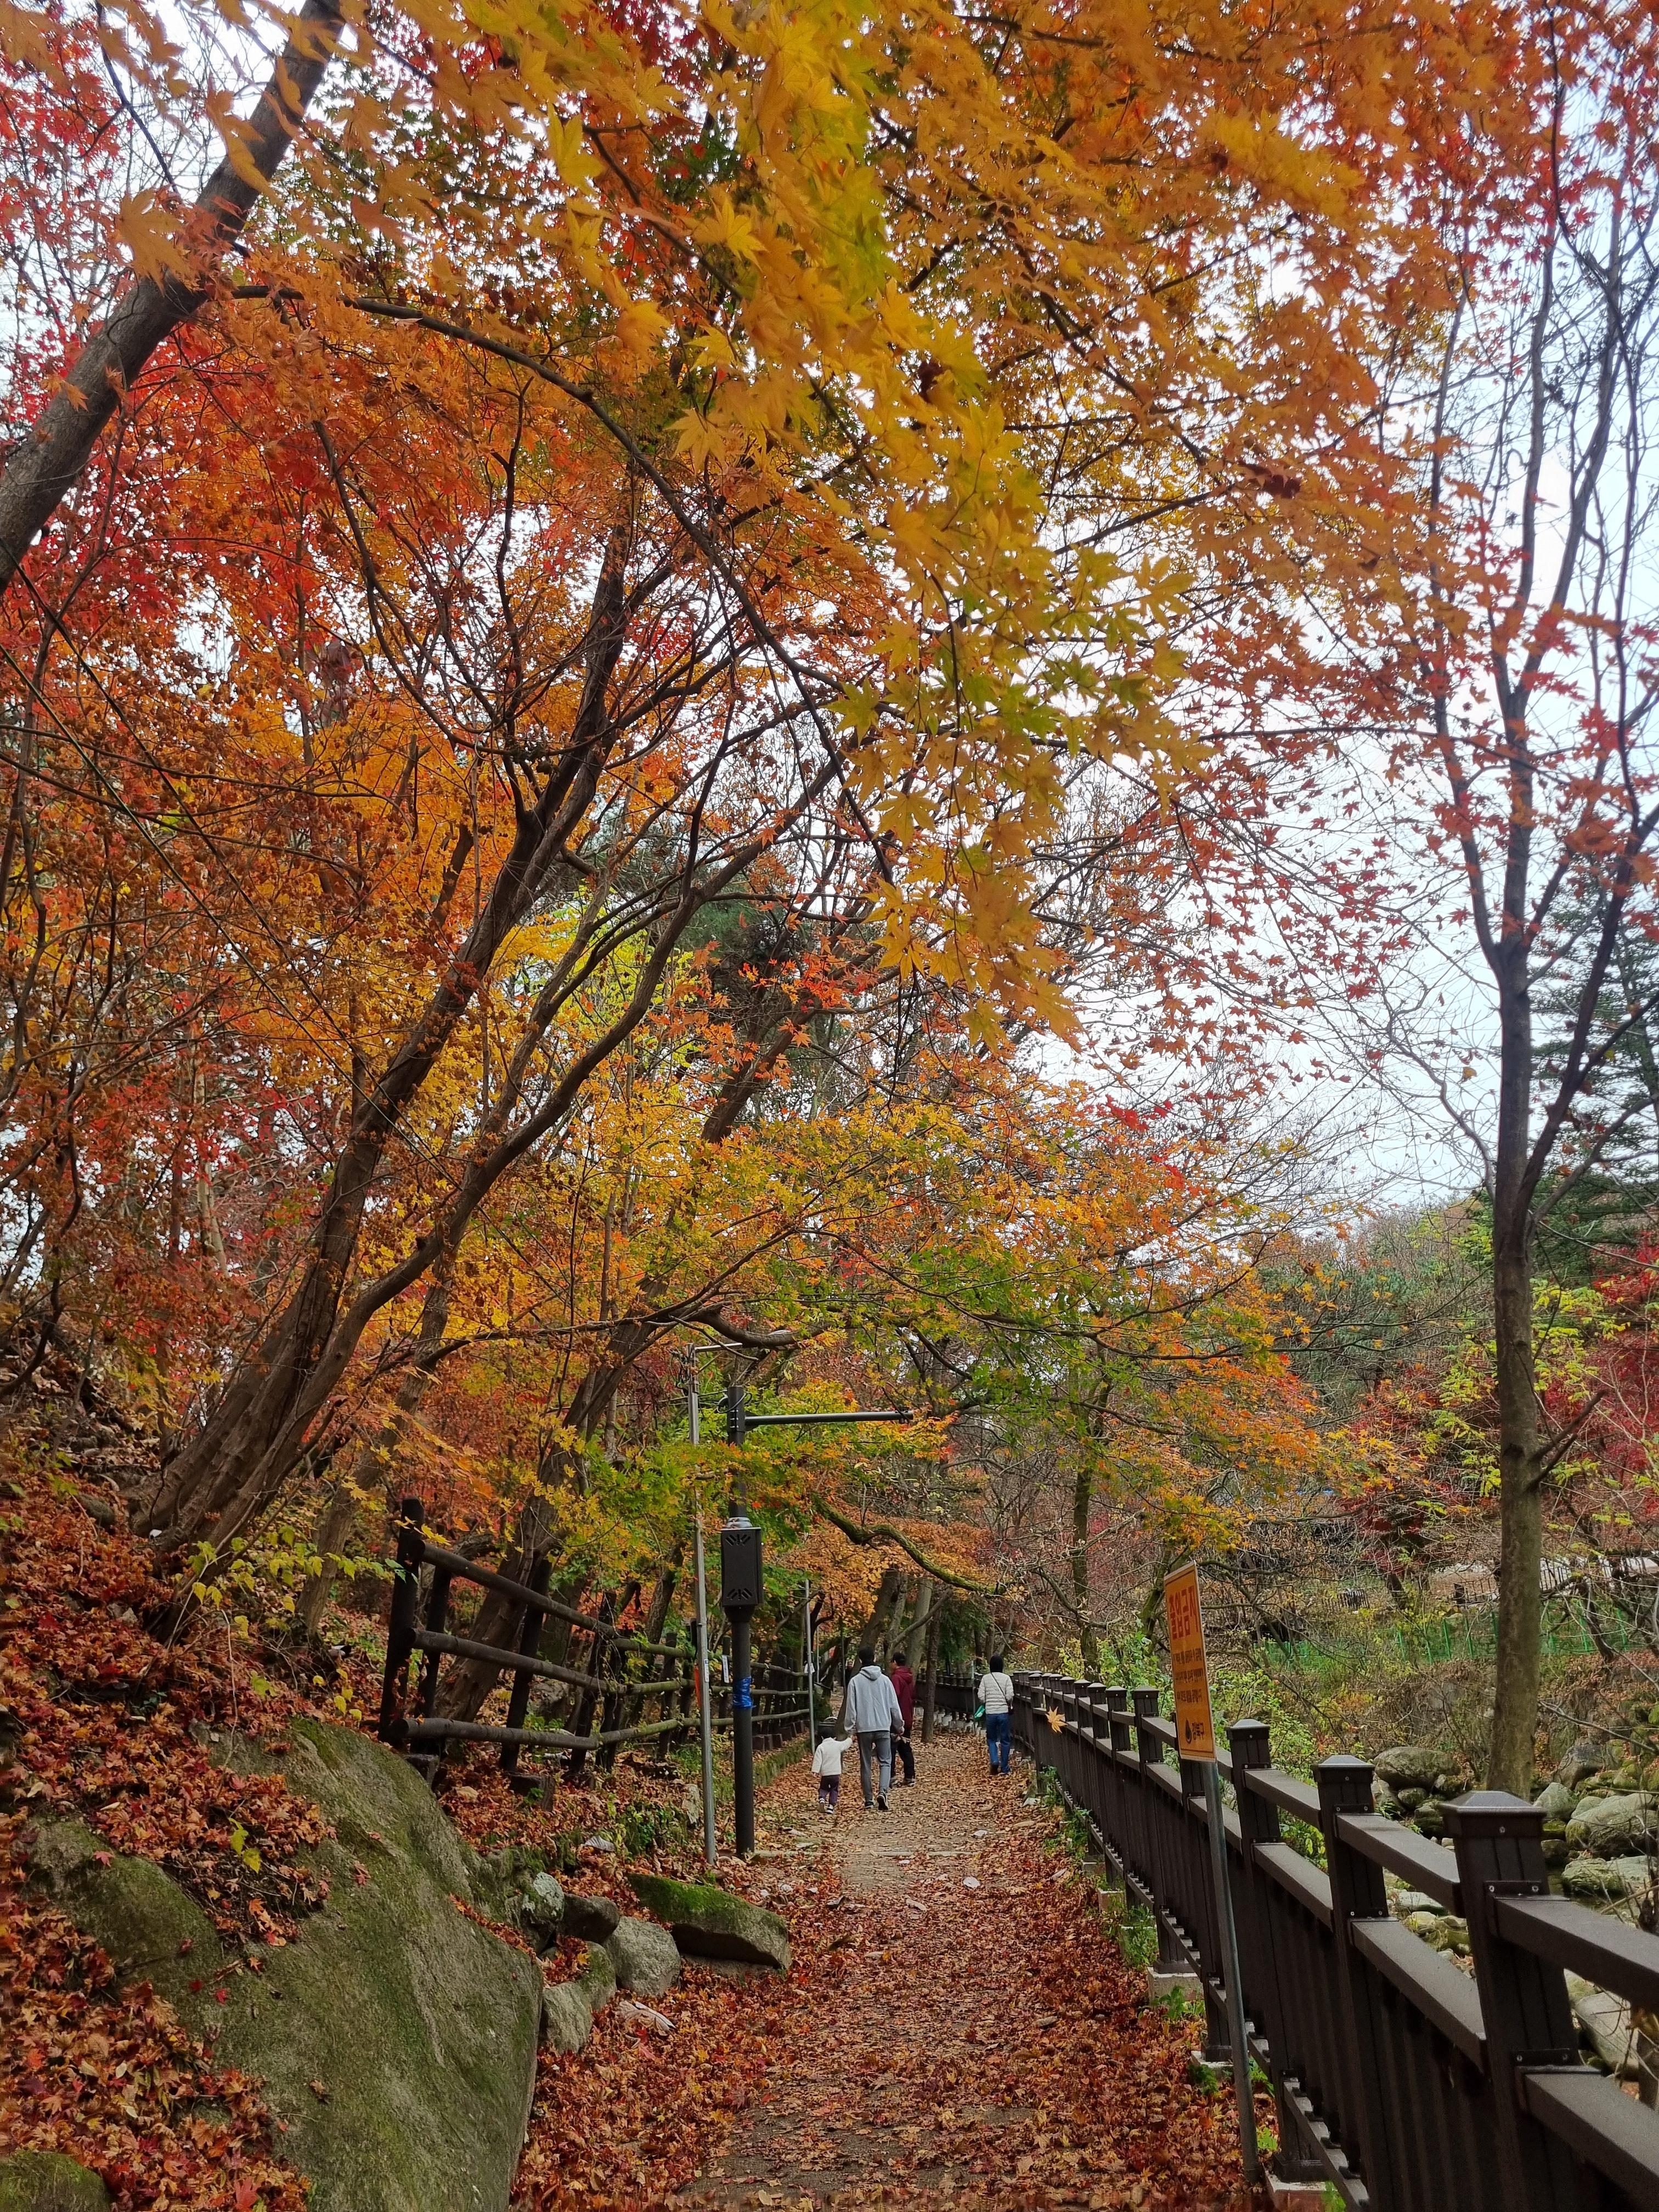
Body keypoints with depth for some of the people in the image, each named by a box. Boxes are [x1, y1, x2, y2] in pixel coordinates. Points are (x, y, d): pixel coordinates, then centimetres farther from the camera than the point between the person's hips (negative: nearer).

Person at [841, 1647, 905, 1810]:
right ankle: (882, 1791, -17)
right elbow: (894, 1705, 5)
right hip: (883, 1727, 0)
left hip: (864, 1729, 0)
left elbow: (851, 1707, -4)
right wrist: (899, 1725, 16)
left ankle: (869, 1800, 12)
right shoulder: (885, 1680, 1)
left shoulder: (855, 1681, -4)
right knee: (885, 1762, 5)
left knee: (866, 1765, 10)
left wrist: (849, 1729, 4)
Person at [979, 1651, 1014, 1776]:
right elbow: (1010, 1696, -9)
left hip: (990, 1713, 1)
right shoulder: (1006, 1678, -4)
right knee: (1005, 1740, 10)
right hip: (1004, 1712, -1)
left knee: (991, 1739, 14)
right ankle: (1004, 1768, 12)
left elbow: (981, 1697, -3)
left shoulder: (985, 1678, 0)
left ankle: (994, 1761, -8)